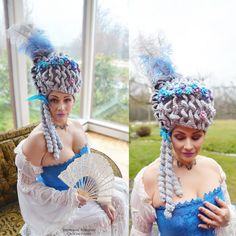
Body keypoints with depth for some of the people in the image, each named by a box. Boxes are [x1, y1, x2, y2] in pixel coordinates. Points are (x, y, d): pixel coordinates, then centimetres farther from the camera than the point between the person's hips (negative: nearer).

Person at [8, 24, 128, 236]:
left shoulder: (77, 126, -11)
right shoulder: (38, 139, -31)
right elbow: (27, 184, -20)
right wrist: (67, 198, -22)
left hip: (82, 193, 6)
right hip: (57, 205, -6)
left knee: (116, 201, 10)